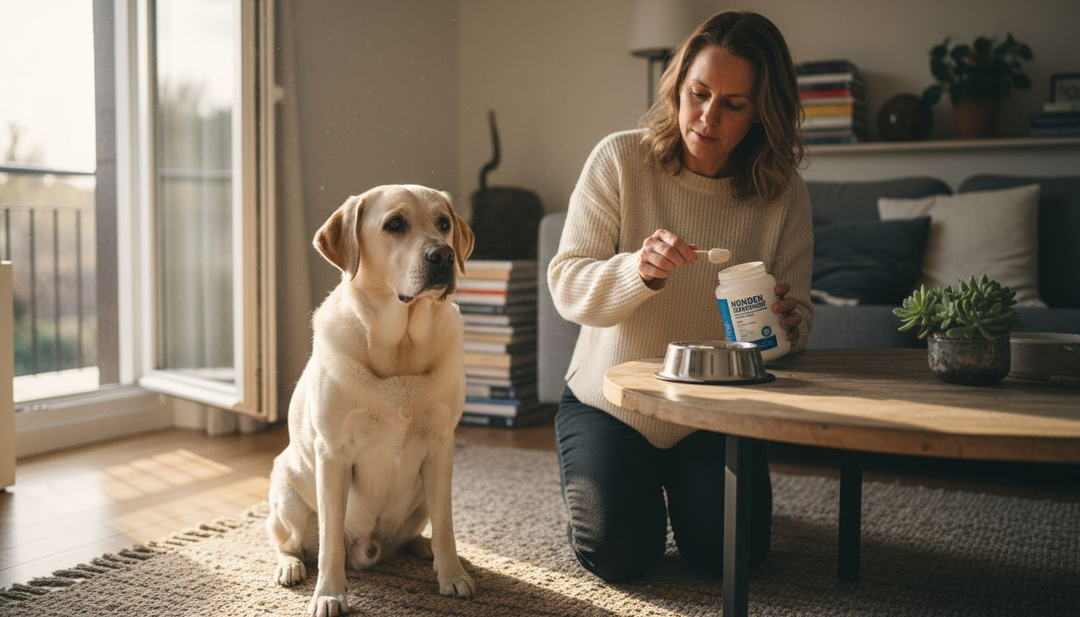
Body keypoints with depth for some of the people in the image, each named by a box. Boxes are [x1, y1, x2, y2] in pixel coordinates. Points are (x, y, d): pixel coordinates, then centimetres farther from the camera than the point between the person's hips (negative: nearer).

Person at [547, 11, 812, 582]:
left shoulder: (783, 192, -9)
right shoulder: (619, 159, -14)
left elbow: (798, 313, -4)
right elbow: (566, 286, -16)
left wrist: (785, 324, -30)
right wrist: (639, 270, -36)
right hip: (610, 400, -1)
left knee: (731, 553, -9)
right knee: (617, 553, -13)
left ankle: (682, 486, 25)